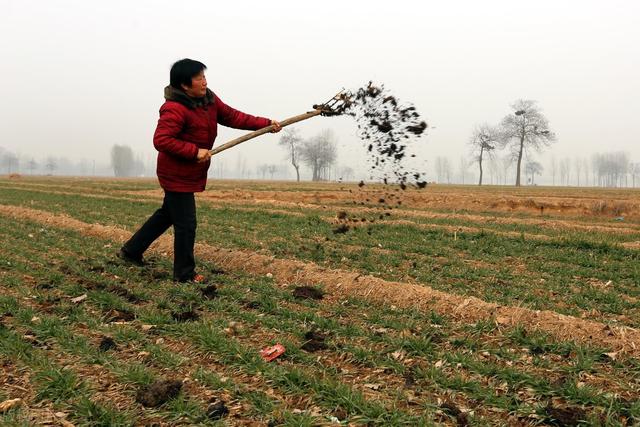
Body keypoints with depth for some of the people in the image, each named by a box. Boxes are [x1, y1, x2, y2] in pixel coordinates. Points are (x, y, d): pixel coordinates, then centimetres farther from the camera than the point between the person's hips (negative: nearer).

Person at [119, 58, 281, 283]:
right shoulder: (174, 109, -25)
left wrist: (265, 123, -2)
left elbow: (232, 116, 5)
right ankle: (185, 273, 13)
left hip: (191, 174, 10)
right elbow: (161, 140, -29)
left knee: (167, 214, 23)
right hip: (177, 175, -10)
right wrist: (195, 151, -30)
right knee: (186, 224, -3)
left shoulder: (209, 100, 2)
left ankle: (131, 250, 39)